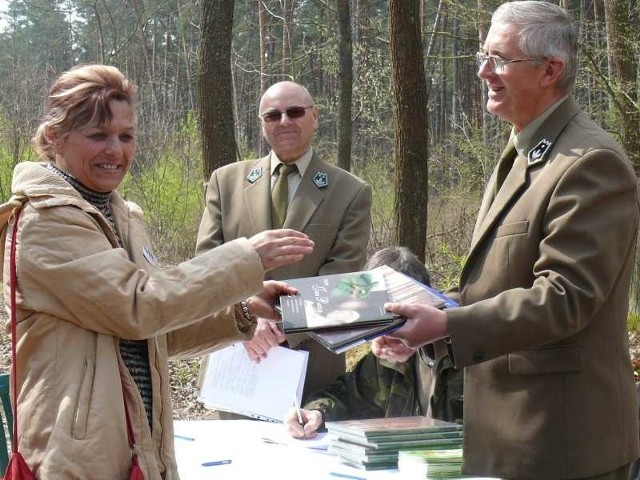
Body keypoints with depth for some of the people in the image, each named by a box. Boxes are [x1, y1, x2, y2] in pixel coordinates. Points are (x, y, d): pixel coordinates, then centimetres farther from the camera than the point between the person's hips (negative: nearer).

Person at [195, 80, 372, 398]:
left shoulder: (351, 193, 1)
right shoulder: (226, 181, 8)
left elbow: (339, 281, -6)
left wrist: (283, 328, -18)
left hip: (312, 367, -2)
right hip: (233, 359, 2)